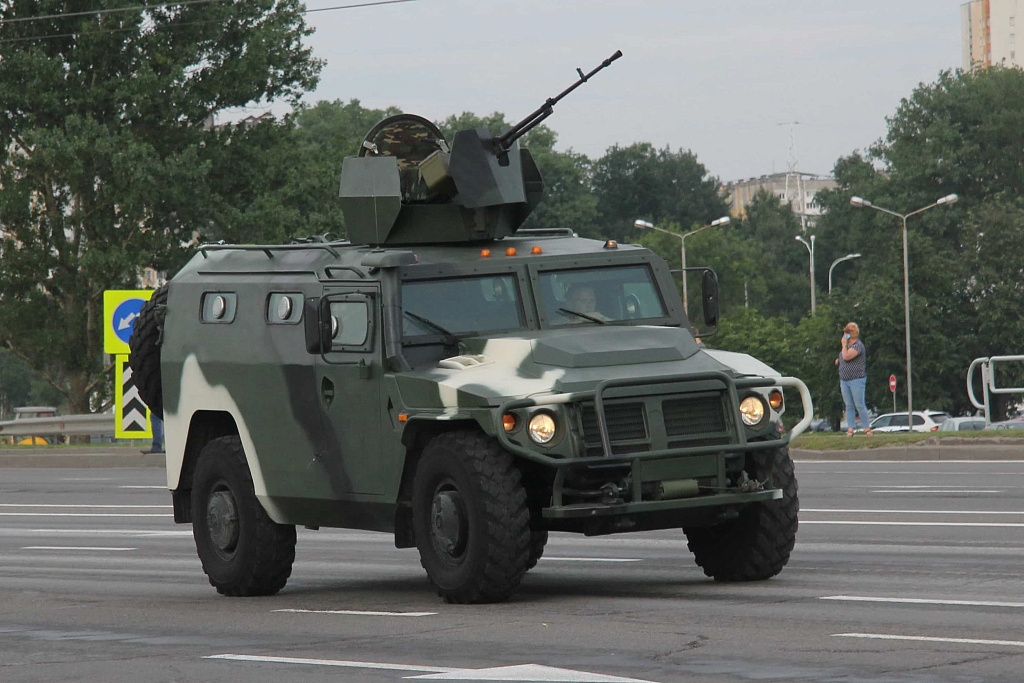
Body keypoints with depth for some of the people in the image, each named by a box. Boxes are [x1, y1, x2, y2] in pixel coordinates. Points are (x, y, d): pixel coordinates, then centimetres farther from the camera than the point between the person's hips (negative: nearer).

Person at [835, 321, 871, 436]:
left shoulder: (858, 345, -12)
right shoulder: (847, 345, 16)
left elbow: (847, 357, -24)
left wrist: (844, 345, -12)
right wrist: (839, 360, 10)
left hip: (857, 379, -8)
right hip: (844, 380, 8)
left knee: (860, 405, -7)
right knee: (849, 406, 4)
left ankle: (866, 428, 0)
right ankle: (850, 429, 4)